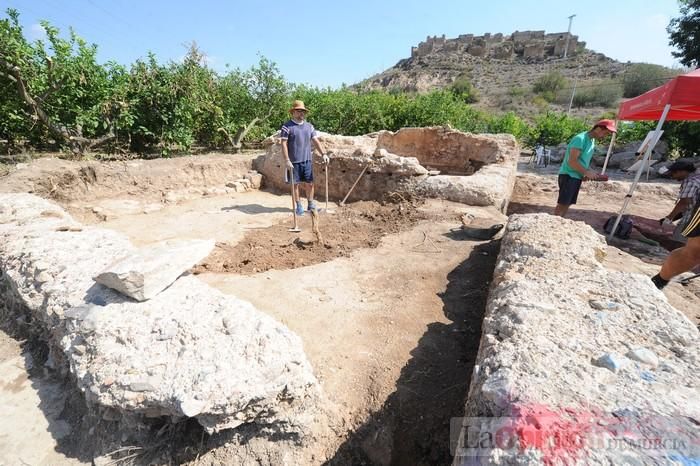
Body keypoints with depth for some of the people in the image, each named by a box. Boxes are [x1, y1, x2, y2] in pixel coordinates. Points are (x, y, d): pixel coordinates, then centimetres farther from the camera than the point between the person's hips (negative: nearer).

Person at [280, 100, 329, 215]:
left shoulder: (309, 126, 12)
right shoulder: (287, 126, -3)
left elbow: (316, 141, 10)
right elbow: (284, 144, -7)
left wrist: (323, 154, -3)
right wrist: (287, 160, -16)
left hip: (307, 160, 4)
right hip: (294, 161, -4)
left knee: (309, 184, 6)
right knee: (295, 184, 5)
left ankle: (311, 205, 20)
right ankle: (299, 206, 19)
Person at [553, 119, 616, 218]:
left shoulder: (592, 141, 15)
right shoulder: (580, 139, -14)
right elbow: (572, 161, -21)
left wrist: (588, 173, 6)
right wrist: (586, 172, -18)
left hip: (577, 176, 9)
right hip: (568, 175, -9)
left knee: (568, 204, 9)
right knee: (562, 204, -10)